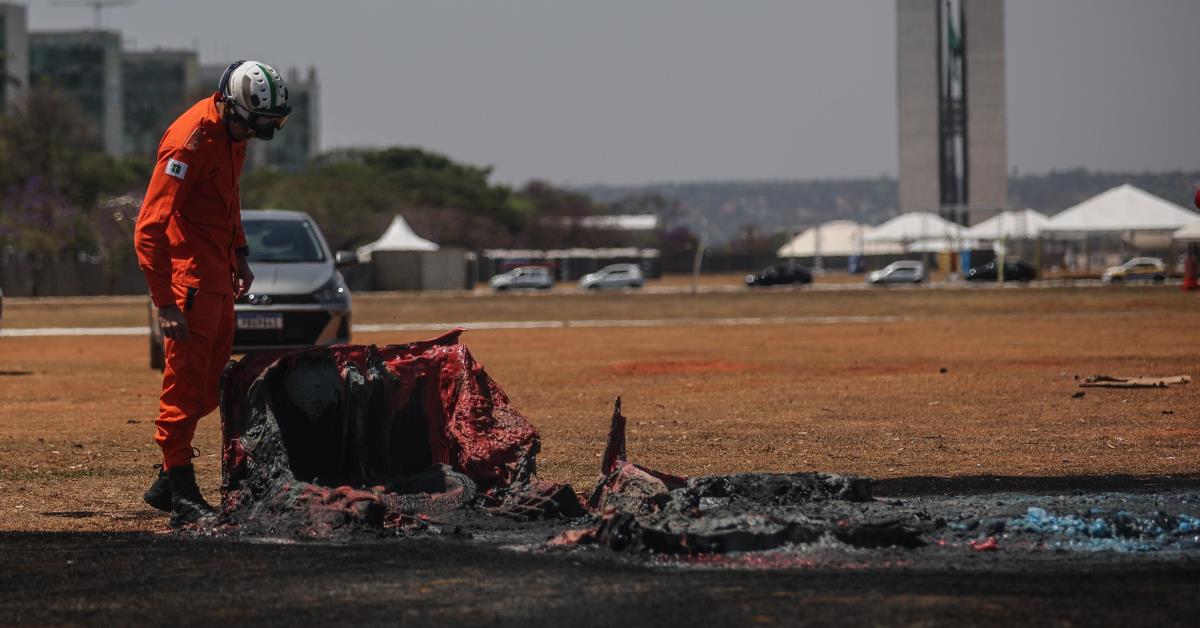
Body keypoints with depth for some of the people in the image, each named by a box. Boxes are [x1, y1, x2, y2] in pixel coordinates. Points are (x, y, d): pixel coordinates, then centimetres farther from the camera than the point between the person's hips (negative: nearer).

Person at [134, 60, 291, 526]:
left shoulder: (233, 132, 5)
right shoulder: (192, 140, -23)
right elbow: (149, 227, -25)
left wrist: (239, 254, 22)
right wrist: (164, 302, -28)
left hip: (218, 274, 9)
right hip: (189, 274, -9)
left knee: (208, 387, 13)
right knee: (186, 386, -7)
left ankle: (168, 484, 21)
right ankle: (181, 496, -3)